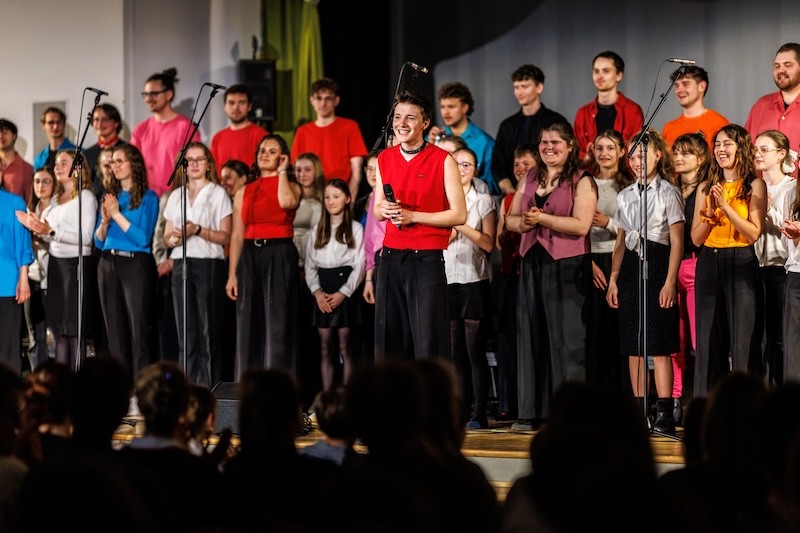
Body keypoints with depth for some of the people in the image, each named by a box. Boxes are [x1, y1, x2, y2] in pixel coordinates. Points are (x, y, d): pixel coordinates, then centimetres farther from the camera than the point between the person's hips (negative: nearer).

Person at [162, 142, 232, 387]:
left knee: (208, 330, -7)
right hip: (181, 264, 4)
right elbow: (166, 236, 18)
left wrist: (199, 230, -15)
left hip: (208, 265, -4)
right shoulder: (176, 195, 18)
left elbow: (225, 237, -2)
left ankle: (208, 388, -7)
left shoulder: (218, 194, 4)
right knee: (185, 333, 0)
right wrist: (174, 238, -5)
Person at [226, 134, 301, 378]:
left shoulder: (290, 187, 6)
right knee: (249, 325, 4)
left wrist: (282, 172, -5)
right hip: (250, 257, 3)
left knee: (276, 324, -7)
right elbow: (237, 236, 11)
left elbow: (287, 202, -21)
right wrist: (232, 274, 3)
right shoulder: (244, 192, 14)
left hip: (280, 256, -3)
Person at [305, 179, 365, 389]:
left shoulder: (355, 229, 2)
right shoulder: (317, 229, 14)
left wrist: (343, 293, -12)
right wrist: (317, 292, -6)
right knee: (325, 347, 3)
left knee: (344, 347, -4)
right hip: (322, 291, 4)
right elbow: (310, 265, 9)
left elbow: (359, 266, -3)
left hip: (345, 290, -4)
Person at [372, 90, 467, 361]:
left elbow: (459, 215, -7)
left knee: (428, 341, -6)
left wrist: (412, 216, -14)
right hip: (391, 257, 5)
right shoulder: (384, 159, 11)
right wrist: (383, 209, -4)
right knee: (389, 338, 5)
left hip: (426, 259, -5)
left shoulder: (443, 161, -5)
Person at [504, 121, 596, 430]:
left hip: (567, 266, -6)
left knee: (566, 338, -6)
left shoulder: (581, 182, -3)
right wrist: (524, 222, -5)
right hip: (532, 263, 6)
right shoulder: (529, 181, 17)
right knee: (531, 335, 4)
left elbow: (581, 225, -14)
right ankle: (532, 411, 8)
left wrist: (541, 218, -16)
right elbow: (511, 219, 17)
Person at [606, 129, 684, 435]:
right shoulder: (625, 196, 16)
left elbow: (677, 242, -5)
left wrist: (670, 282, -14)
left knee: (658, 344, -10)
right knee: (633, 344, 5)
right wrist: (613, 280, 9)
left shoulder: (669, 193, -1)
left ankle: (664, 414, -12)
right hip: (630, 267, 6)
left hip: (657, 266, -6)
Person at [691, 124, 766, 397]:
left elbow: (754, 234, -9)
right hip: (709, 264, 4)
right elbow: (696, 238, 8)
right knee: (708, 340, 6)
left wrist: (726, 206, -15)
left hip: (741, 264, -4)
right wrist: (710, 212, -8)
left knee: (743, 341, -4)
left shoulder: (754, 185, 0)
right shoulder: (706, 188, 11)